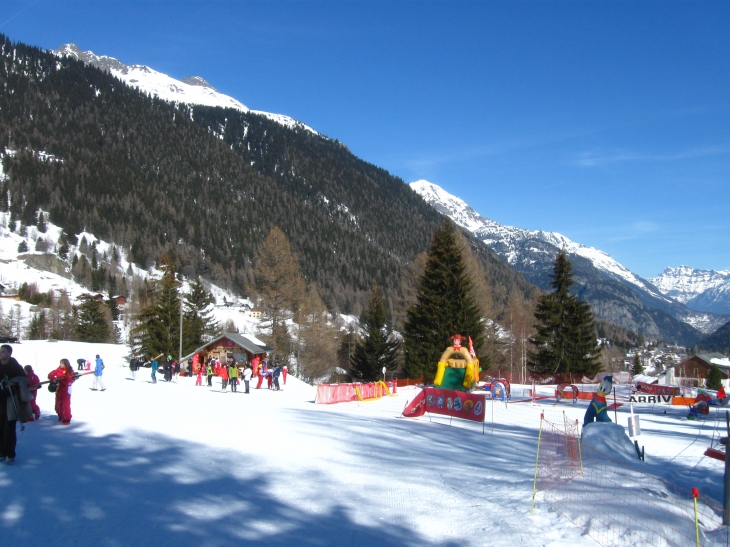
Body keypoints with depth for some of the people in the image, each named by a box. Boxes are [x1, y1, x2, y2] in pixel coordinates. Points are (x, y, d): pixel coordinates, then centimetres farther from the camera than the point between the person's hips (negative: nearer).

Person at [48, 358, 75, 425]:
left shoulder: (70, 371, -5)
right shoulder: (58, 370, 3)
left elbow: (72, 380, -13)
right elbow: (50, 375, 0)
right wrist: (53, 379, -19)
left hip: (66, 389, -4)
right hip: (59, 389, 4)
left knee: (66, 405, -9)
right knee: (58, 404, 11)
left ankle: (67, 419, 1)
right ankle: (61, 416, 36)